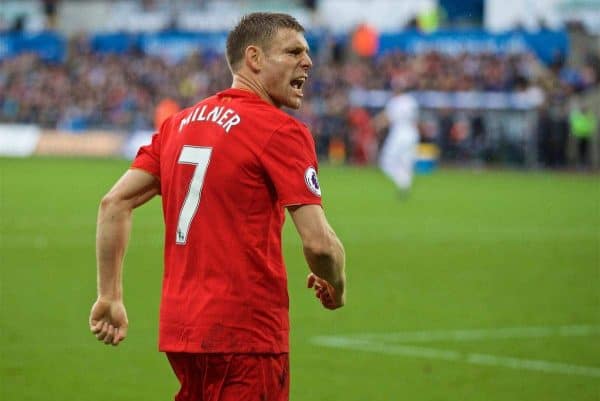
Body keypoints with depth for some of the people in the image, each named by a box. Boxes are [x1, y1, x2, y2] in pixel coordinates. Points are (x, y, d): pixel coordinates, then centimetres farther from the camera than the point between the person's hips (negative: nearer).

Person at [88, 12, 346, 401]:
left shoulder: (180, 122, 12)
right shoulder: (281, 131, -9)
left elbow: (115, 202, 10)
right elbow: (319, 242, -15)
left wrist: (110, 296, 13)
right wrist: (336, 289, 5)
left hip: (180, 325, 7)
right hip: (245, 332, -7)